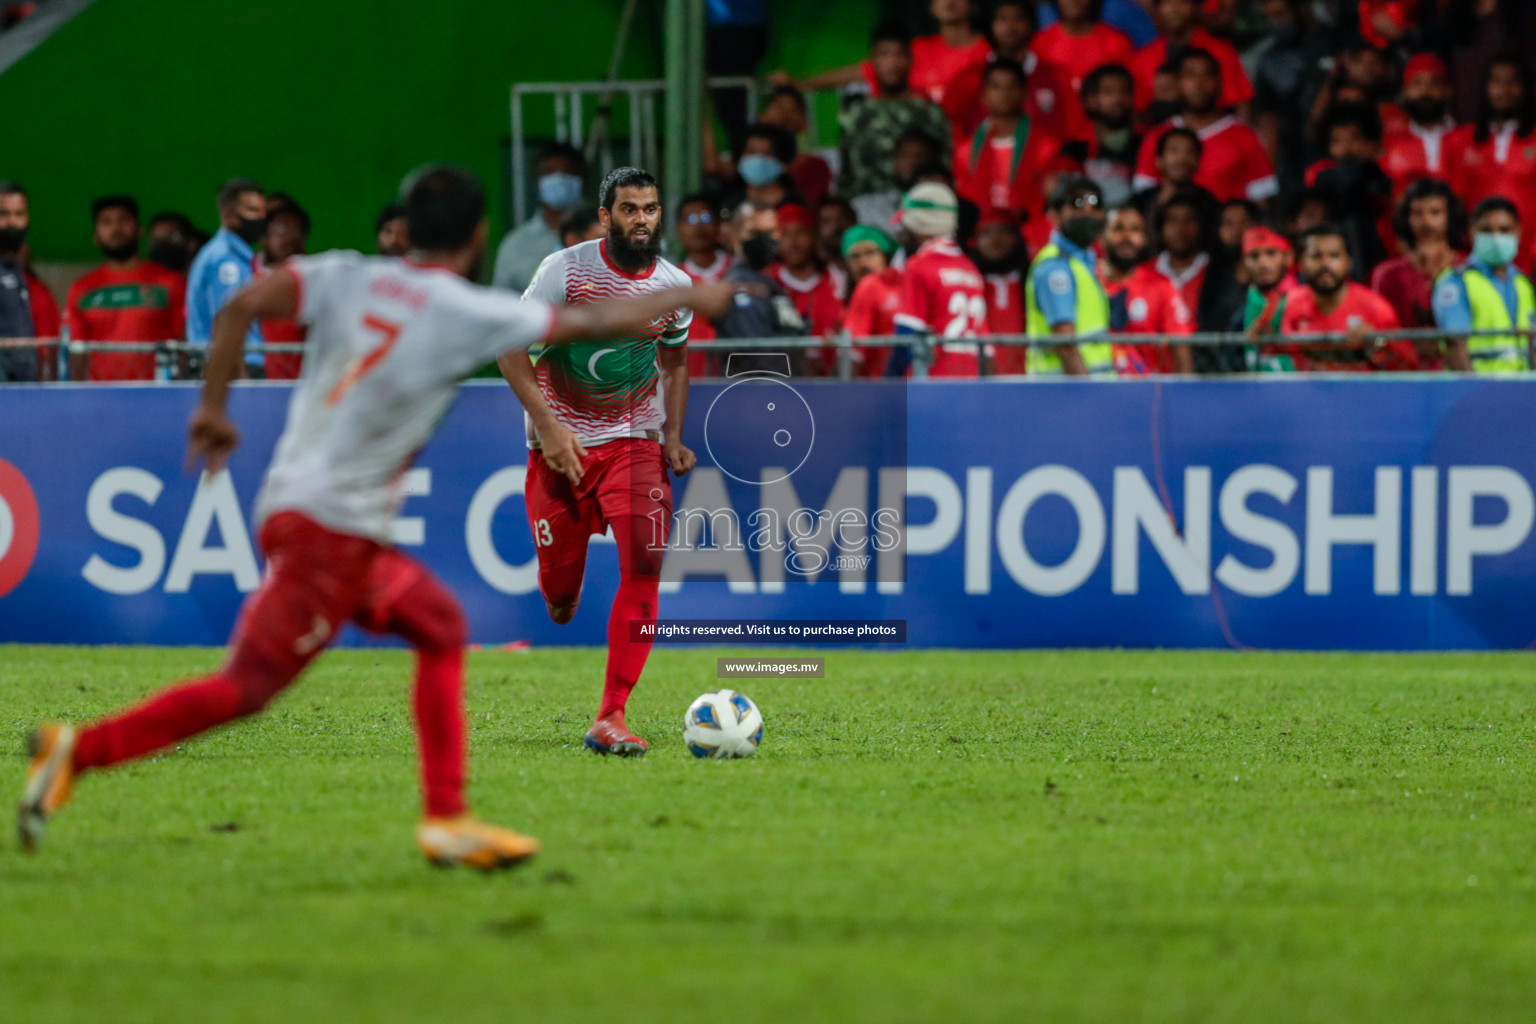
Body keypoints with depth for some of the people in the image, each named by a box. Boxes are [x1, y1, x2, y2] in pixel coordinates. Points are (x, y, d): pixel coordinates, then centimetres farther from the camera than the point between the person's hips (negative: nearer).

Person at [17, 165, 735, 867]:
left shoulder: (349, 277, 5)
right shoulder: (470, 313, -9)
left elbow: (239, 307, -8)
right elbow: (596, 322, 2)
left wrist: (213, 406, 2)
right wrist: (685, 299, 17)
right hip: (329, 527, -8)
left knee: (439, 627, 18)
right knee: (248, 686, -8)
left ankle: (448, 820, 16)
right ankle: (82, 749, -13)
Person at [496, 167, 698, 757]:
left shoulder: (675, 286, 0)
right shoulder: (566, 269, -11)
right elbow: (510, 346, -9)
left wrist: (673, 435, 5)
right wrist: (547, 425, -18)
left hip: (634, 438, 2)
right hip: (561, 441, -2)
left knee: (644, 566, -19)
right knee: (559, 596, 1)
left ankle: (611, 719, -17)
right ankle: (564, 589, 43)